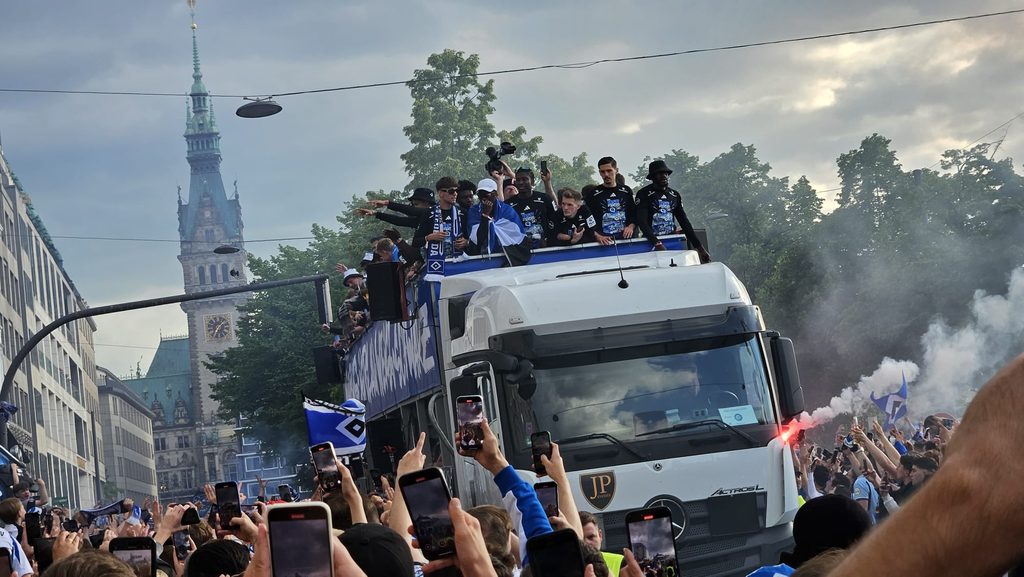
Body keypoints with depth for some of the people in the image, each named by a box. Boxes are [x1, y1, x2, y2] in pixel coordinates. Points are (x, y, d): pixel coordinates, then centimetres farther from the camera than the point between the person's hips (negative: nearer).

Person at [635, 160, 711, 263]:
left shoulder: (675, 195, 16)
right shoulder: (643, 194, -1)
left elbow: (684, 222, 16)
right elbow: (642, 222, -12)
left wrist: (699, 247, 7)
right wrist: (657, 244, -25)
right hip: (651, 244, -5)